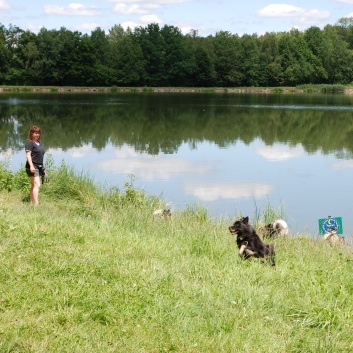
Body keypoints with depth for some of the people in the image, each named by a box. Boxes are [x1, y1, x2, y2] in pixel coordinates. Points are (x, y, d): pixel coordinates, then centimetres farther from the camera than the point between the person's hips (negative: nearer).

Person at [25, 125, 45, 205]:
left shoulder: (39, 143, 19)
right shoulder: (29, 142, -6)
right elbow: (28, 154, -15)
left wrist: (43, 168, 23)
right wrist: (31, 166, -25)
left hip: (39, 167, 9)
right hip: (33, 166, -9)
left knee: (34, 186, 11)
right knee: (37, 185, -18)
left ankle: (32, 203, 14)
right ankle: (36, 204, -24)